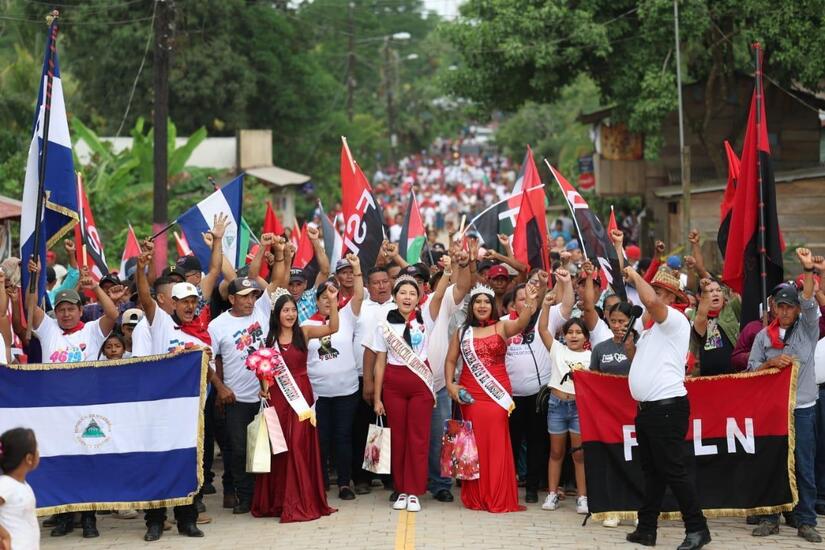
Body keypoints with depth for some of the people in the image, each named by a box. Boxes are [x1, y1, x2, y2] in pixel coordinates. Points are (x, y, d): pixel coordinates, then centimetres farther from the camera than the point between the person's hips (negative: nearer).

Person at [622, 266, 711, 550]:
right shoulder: (652, 328, 21)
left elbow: (650, 301, -29)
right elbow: (637, 357, 27)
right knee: (652, 471, 14)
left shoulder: (675, 320, -10)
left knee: (674, 470, -9)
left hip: (667, 407, -10)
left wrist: (635, 275, -16)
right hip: (647, 407, 10)